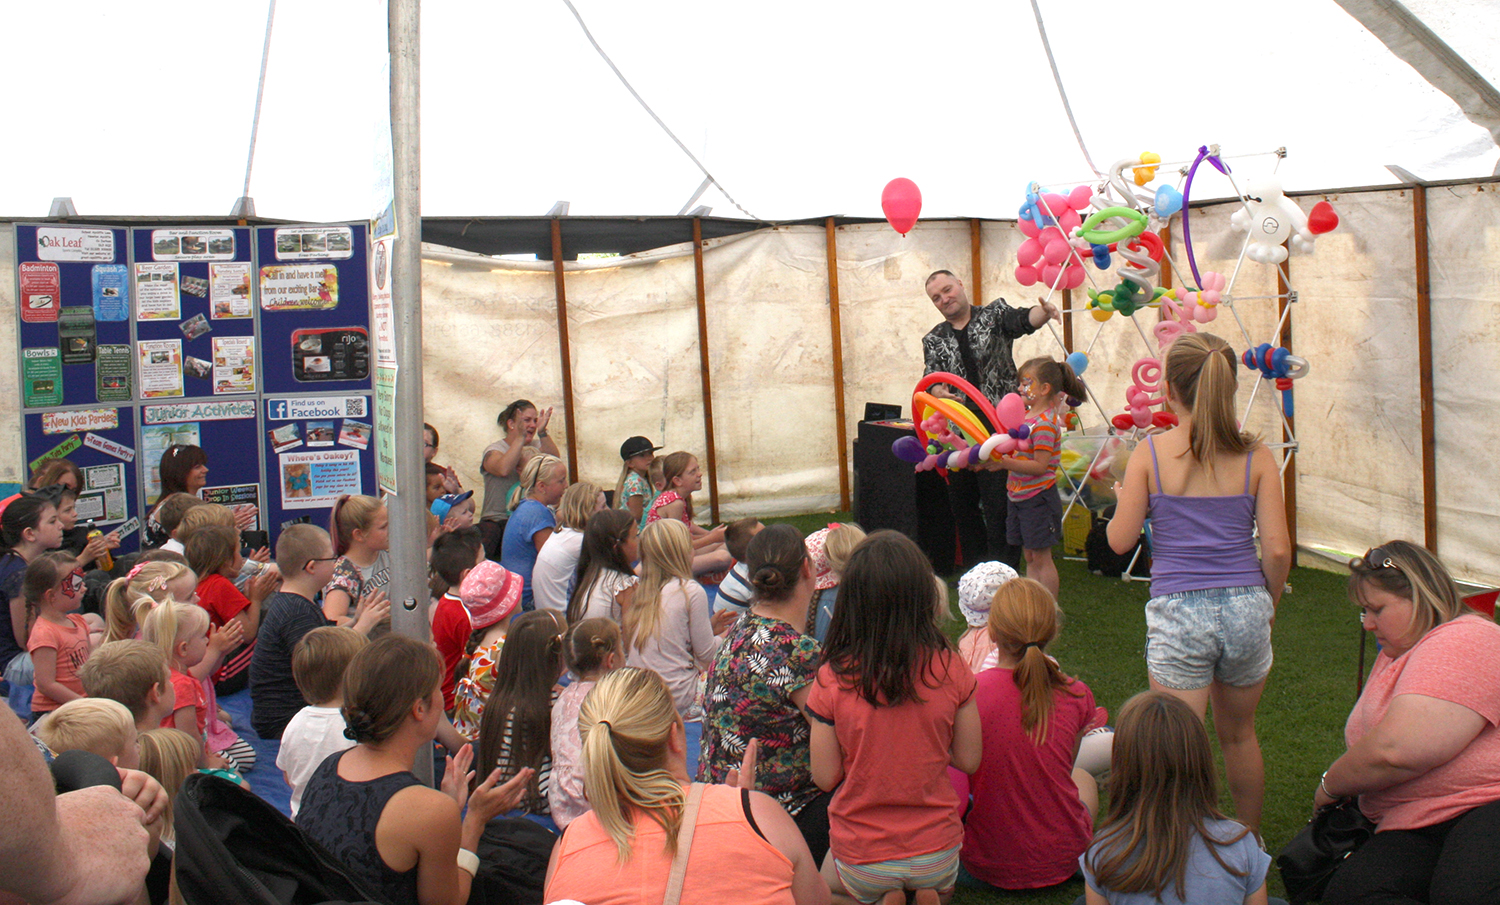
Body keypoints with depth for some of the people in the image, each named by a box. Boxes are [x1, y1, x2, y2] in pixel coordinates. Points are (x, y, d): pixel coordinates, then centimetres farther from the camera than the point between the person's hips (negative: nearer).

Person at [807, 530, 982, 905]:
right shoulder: (950, 669, -14)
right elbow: (969, 760, -4)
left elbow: (825, 778, -9)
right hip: (937, 853, 1)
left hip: (861, 858, -1)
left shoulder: (832, 680, -17)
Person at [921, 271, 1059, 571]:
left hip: (998, 429, -5)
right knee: (961, 504, 12)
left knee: (999, 506, -8)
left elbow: (1022, 321, -14)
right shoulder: (933, 340, 13)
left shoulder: (994, 314, 5)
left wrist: (1043, 312, -37)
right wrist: (938, 391, -22)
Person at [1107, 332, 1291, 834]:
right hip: (1245, 609, 3)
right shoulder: (1254, 456, -2)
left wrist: (1122, 499, 17)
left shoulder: (1151, 453, -6)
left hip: (1178, 611, -3)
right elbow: (1277, 548, -4)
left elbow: (1120, 541, -3)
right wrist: (1268, 602, 13)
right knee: (1239, 735, 23)